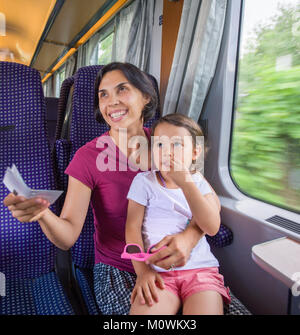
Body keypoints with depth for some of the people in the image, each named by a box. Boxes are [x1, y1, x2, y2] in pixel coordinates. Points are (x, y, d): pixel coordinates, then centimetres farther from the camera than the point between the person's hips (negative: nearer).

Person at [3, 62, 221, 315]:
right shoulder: (88, 157, -11)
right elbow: (67, 238, -15)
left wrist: (190, 236, -28)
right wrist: (43, 213, -37)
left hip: (168, 263, 3)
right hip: (118, 270, -2)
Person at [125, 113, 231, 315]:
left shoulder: (199, 183, 8)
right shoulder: (144, 181, 4)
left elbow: (212, 228, -7)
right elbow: (133, 226, -1)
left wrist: (185, 182, -16)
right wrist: (142, 270, -12)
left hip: (201, 268, 2)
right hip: (159, 271, -1)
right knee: (144, 310, -27)